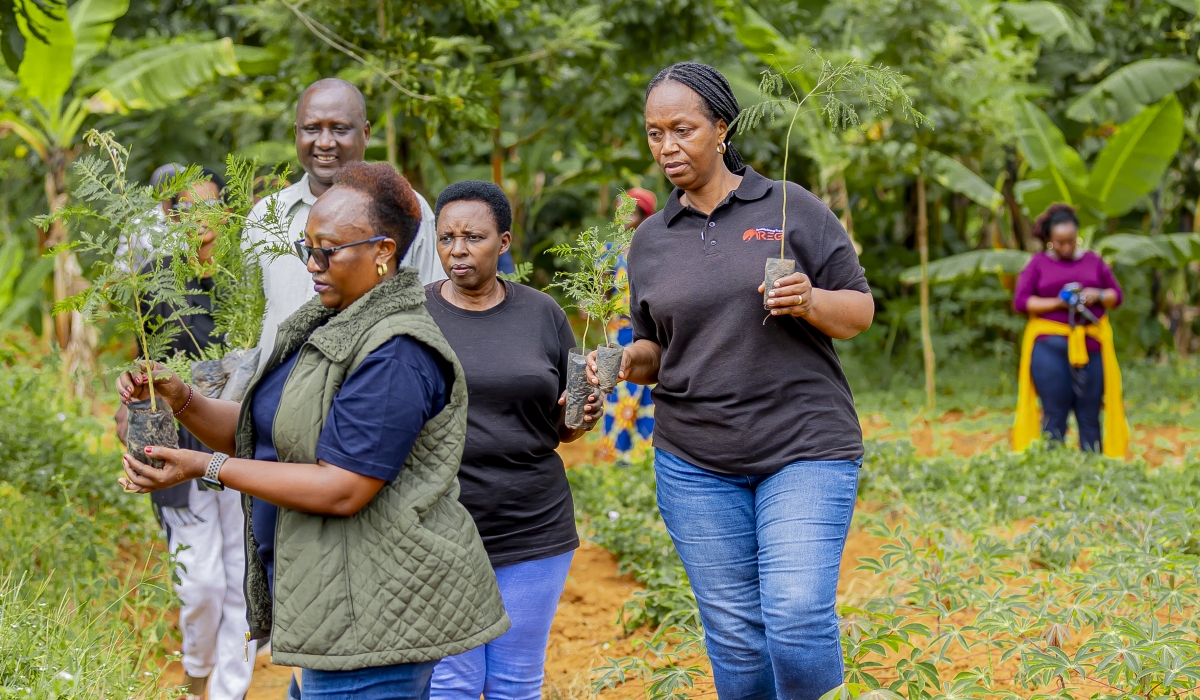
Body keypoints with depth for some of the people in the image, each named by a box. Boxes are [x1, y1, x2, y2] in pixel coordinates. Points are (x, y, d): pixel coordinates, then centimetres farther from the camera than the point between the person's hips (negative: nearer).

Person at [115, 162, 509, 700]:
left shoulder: (396, 355, -20)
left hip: (373, 611, -10)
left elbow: (343, 489, -24)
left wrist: (206, 468, -20)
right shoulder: (326, 326, 12)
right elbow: (257, 433, 15)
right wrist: (178, 399, -3)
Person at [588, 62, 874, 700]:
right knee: (734, 635, 6)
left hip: (804, 451, -3)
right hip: (695, 465, 4)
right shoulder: (651, 240, 11)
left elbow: (860, 313, 3)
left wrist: (809, 302, -18)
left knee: (797, 619, -14)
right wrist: (627, 361, -4)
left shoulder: (792, 209, 1)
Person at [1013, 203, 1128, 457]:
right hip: (1050, 346, -2)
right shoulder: (1038, 264, 7)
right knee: (1054, 414, -5)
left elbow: (1116, 295, 16)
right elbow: (1020, 301, 0)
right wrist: (1057, 303, -12)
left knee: (1090, 415, 1)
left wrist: (1098, 295, -7)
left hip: (1091, 346, 2)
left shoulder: (1094, 261, 15)